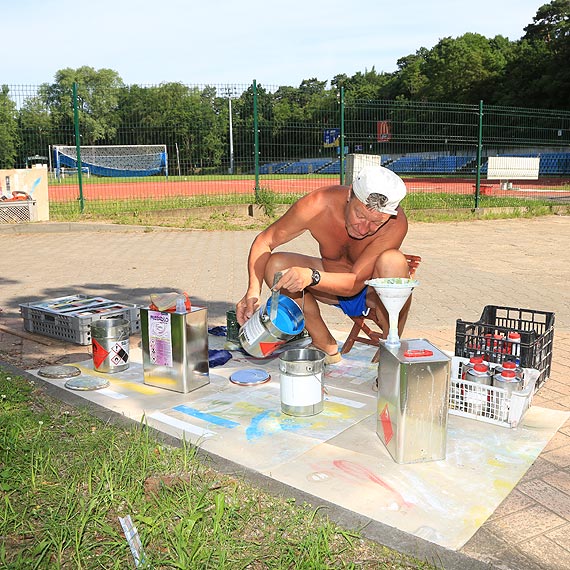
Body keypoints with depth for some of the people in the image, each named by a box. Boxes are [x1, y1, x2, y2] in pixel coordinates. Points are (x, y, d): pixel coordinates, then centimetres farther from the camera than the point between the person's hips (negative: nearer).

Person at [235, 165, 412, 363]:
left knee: (393, 261, -35)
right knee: (275, 265, -22)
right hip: (331, 279, 3)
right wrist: (254, 291, -32)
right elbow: (264, 241, -18)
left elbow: (356, 282, -33)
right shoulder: (317, 205, -28)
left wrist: (311, 277, -52)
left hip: (370, 290, -2)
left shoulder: (396, 223, -32)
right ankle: (326, 346, -10)